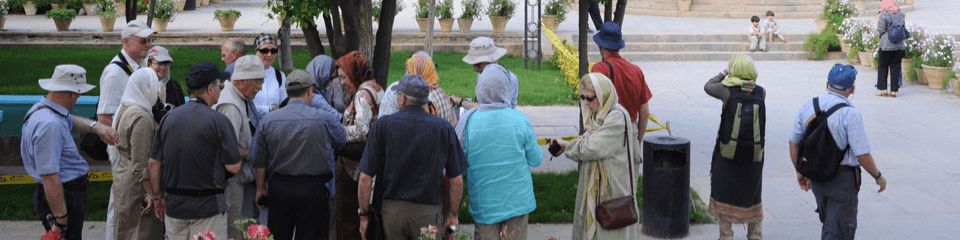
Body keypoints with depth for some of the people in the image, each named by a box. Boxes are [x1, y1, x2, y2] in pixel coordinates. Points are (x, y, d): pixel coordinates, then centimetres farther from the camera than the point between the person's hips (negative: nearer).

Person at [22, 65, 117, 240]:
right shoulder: (49, 124, -25)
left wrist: (95, 126, 8)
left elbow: (72, 121, 30)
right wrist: (60, 219, -26)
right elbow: (49, 176, -28)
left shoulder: (42, 109, 8)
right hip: (63, 198, -11)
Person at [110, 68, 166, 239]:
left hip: (122, 179, 10)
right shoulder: (142, 118, -19)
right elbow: (141, 163, -22)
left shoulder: (123, 110, 12)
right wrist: (151, 194, -20)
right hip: (137, 187, -10)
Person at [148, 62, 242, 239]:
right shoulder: (218, 121, -13)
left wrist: (157, 197, 18)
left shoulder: (169, 118, 3)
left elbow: (154, 163, 6)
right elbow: (233, 167, -12)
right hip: (208, 206, -5)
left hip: (174, 205, 5)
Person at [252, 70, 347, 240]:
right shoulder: (325, 119, -10)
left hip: (278, 188, 3)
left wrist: (261, 188, 16)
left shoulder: (267, 120, -2)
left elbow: (260, 162, 4)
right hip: (312, 190, -3)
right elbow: (341, 141, 10)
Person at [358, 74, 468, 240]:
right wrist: (453, 214, 12)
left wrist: (364, 214, 5)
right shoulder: (444, 128, -3)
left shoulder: (382, 126, -4)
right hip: (428, 213, 0)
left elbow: (366, 178, -5)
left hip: (390, 211, 0)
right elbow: (456, 180, -1)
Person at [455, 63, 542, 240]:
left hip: (484, 203, 0)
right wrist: (533, 141, 17)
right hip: (518, 199, 0)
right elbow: (536, 160, -1)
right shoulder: (519, 119, -10)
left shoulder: (469, 121, -11)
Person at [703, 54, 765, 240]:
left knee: (724, 195, 10)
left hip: (727, 155, -3)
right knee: (752, 196, 18)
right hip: (753, 157, 3)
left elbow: (708, 86, 5)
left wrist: (724, 74, 15)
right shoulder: (760, 93, -4)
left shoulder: (727, 90, -13)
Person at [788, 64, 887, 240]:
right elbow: (863, 155, -19)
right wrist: (878, 177, -2)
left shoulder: (808, 106, -2)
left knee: (829, 222, 25)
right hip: (843, 179, -6)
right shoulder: (850, 114, -20)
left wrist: (800, 171, 17)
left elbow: (794, 142, 5)